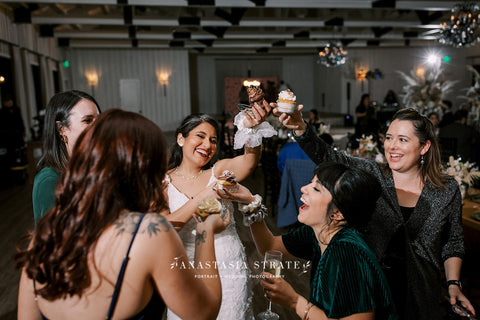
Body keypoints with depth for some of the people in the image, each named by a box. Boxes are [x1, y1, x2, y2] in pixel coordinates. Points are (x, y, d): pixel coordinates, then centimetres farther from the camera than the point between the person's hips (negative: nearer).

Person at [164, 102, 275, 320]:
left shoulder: (220, 171, -3)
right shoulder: (164, 182, -2)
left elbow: (249, 161, -24)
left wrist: (251, 128, -43)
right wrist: (202, 197, -24)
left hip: (229, 270, 0)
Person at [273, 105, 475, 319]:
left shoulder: (448, 190, -3)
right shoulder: (370, 174, -8)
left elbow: (453, 244, 8)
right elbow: (327, 157, -22)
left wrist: (453, 284, -2)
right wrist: (299, 127, -37)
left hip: (421, 296, 1)